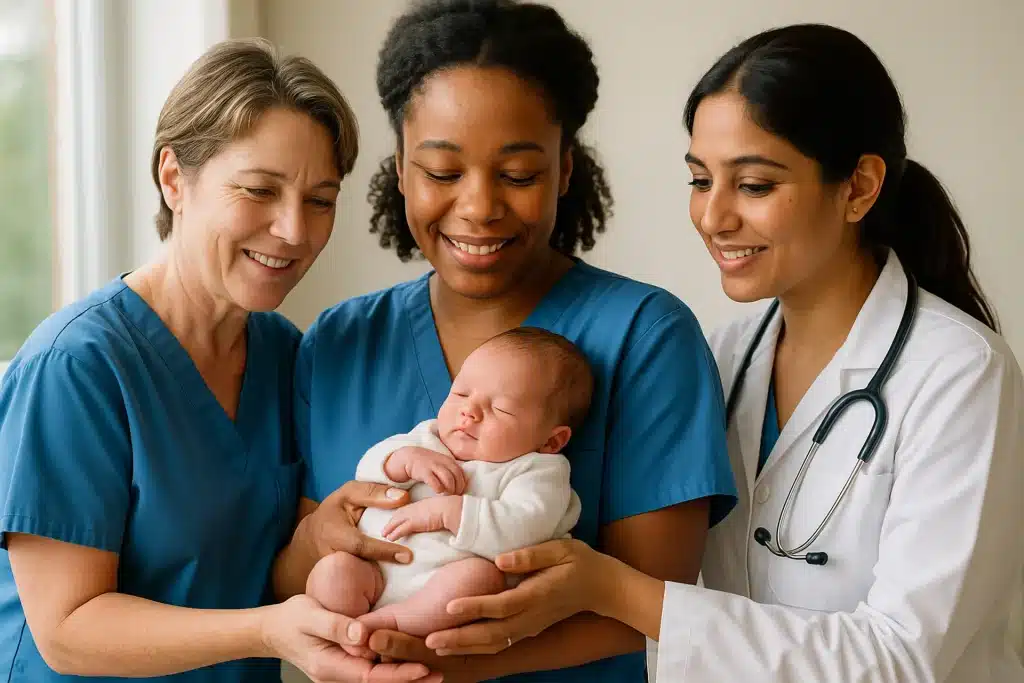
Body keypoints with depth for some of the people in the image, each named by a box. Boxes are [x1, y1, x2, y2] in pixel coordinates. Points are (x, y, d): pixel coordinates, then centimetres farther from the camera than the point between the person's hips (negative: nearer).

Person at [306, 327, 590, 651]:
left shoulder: (538, 471, 0)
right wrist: (405, 460, -5)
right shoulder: (427, 437, 19)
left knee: (480, 575, -35)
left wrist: (448, 511, -20)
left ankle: (385, 621, -29)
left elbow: (523, 532, -17)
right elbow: (367, 470, 16)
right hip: (374, 572, 4)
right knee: (333, 569, -22)